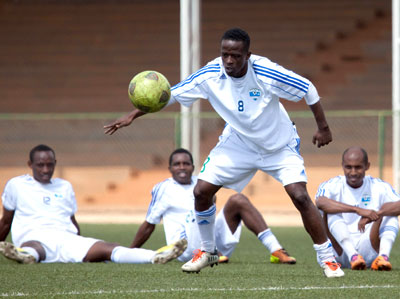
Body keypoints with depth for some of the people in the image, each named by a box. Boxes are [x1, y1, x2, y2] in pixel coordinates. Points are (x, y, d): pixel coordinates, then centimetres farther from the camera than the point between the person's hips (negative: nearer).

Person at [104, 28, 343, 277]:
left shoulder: (266, 73, -30)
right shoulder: (210, 75, -20)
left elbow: (308, 90, -18)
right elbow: (171, 94, -11)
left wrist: (323, 128, -12)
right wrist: (134, 114, -17)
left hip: (279, 145, -4)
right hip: (238, 142, 4)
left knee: (300, 196, -20)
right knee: (202, 191, -4)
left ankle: (327, 258, -5)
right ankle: (208, 251, 20)